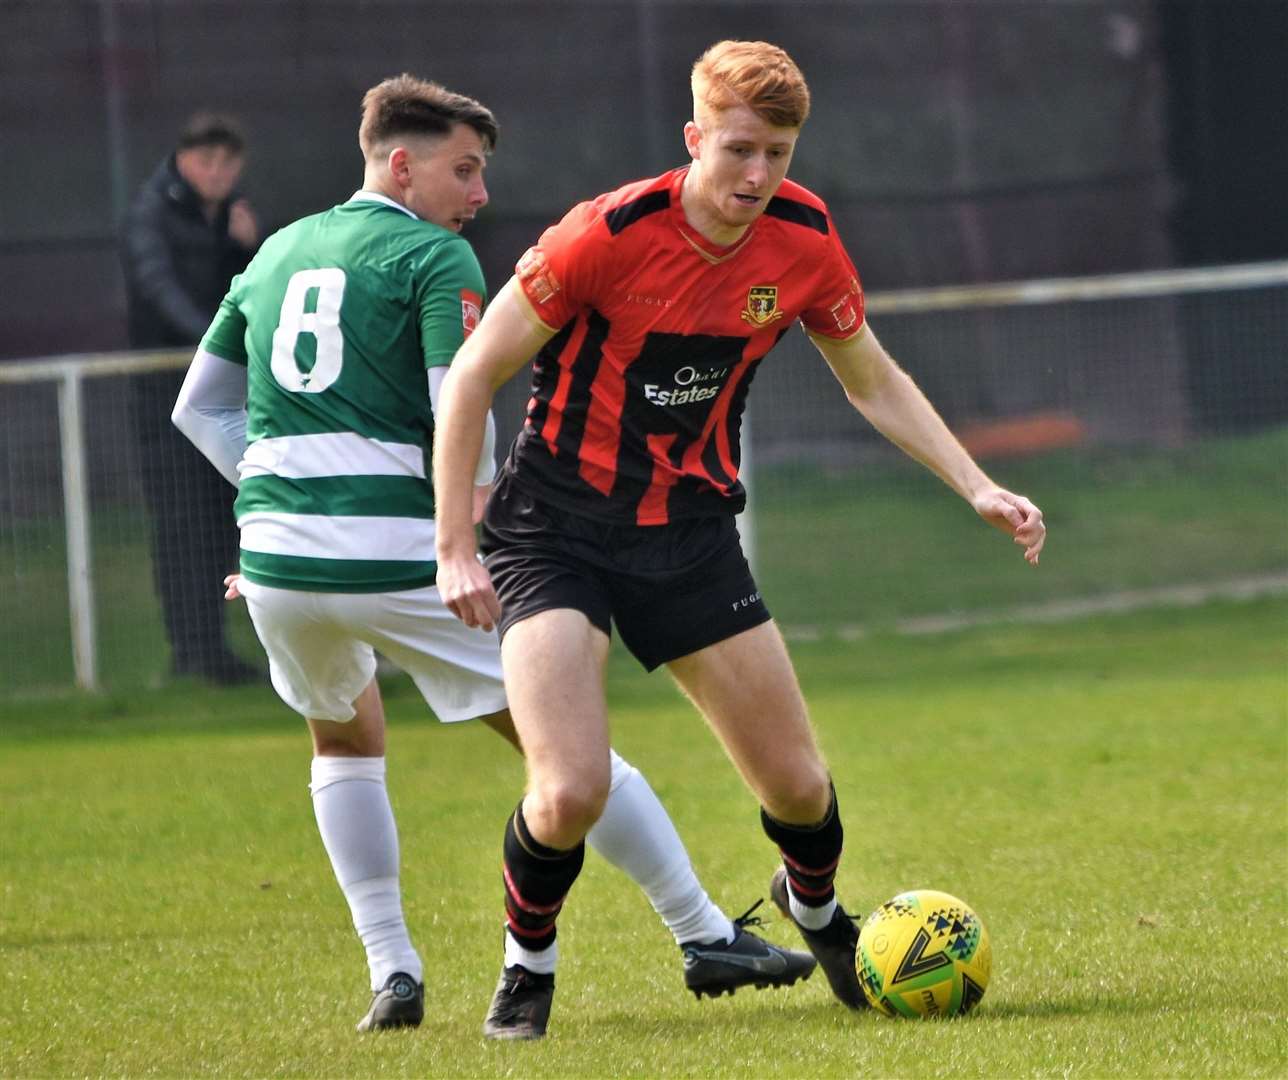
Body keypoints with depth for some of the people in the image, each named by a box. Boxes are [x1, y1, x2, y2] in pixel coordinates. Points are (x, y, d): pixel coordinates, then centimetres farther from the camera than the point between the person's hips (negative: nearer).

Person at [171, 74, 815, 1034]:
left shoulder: (274, 254, 18)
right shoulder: (437, 258, -2)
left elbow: (198, 407, 22)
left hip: (276, 559, 6)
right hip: (397, 553, -6)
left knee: (344, 739, 30)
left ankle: (392, 973, 19)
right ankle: (705, 937, 5)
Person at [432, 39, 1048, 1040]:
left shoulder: (804, 240, -6)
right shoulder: (608, 235, -21)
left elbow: (877, 383, 11)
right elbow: (474, 374, -13)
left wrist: (978, 487, 1)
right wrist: (456, 549, -17)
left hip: (691, 528, 4)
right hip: (556, 531, -4)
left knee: (798, 785, 2)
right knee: (571, 793, -21)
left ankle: (814, 904, 38)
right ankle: (527, 962, 10)